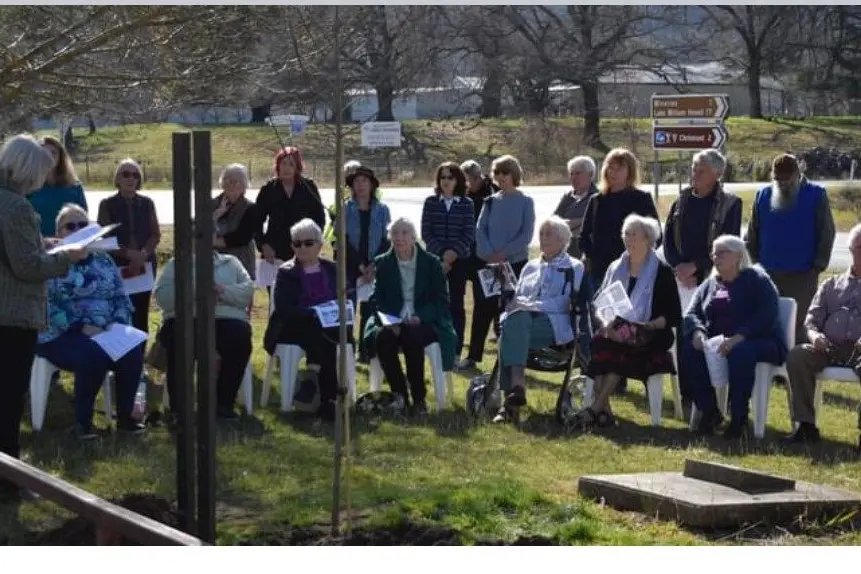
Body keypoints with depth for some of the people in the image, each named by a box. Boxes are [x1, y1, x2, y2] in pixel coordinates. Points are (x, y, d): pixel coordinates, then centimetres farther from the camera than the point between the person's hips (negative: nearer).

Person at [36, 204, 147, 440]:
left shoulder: (103, 260, 16)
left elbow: (122, 298, 15)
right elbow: (45, 306, -11)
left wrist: (118, 323, -6)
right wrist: (80, 327, -20)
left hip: (105, 333, 5)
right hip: (62, 336, -5)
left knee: (133, 352, -26)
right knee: (94, 356, -35)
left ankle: (125, 416, -11)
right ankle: (82, 421, -19)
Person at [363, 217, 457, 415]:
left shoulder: (431, 263, 4)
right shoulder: (382, 264, 10)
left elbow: (441, 301, 0)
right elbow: (376, 300, 6)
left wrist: (420, 317, -19)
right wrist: (388, 321, -15)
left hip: (423, 323, -2)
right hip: (392, 323, 2)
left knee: (412, 338, -36)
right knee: (382, 338, -32)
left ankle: (418, 398, -23)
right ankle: (400, 395, -20)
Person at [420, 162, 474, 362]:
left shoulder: (466, 204, 4)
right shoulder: (430, 202, 5)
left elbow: (469, 234, 0)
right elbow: (426, 232, 1)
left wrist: (454, 252, -12)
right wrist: (441, 253, -10)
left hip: (459, 261, 0)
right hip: (435, 259, 1)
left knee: (456, 304, 0)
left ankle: (456, 351, 4)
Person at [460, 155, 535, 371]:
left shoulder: (525, 202, -1)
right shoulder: (491, 202, 9)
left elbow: (526, 235, -7)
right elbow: (480, 230, 3)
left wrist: (503, 254, -14)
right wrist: (489, 254, -12)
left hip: (516, 263, -3)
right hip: (490, 263, 3)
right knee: (482, 310, 0)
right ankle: (473, 356, 4)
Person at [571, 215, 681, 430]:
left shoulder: (662, 272, 4)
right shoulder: (616, 268, 18)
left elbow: (673, 316, -2)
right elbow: (600, 304, 14)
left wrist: (647, 326, -18)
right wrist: (606, 322, -8)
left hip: (648, 334, -4)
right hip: (616, 332, 4)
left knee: (618, 347, -35)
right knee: (598, 341, -30)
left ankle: (595, 409, -36)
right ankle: (604, 411, -36)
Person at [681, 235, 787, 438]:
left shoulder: (757, 280, 0)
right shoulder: (709, 285, 19)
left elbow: (767, 317, -15)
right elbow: (691, 313, 9)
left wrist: (739, 337, -29)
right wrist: (697, 332, -16)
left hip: (759, 341, -6)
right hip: (717, 343, 6)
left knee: (741, 352, -39)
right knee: (688, 349, -22)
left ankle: (739, 417, -27)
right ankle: (709, 412, -13)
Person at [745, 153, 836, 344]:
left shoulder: (816, 195, -1)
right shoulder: (763, 196, 9)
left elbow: (827, 233, -2)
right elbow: (752, 235, 14)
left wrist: (818, 266, -6)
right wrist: (755, 263, 8)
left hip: (802, 276, -4)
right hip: (768, 275, 4)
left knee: (796, 325, -8)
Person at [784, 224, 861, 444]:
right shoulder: (831, 285, 25)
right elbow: (811, 320, 18)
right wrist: (814, 335, -7)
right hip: (829, 348, 3)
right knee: (797, 355, -27)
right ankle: (806, 425, -27)